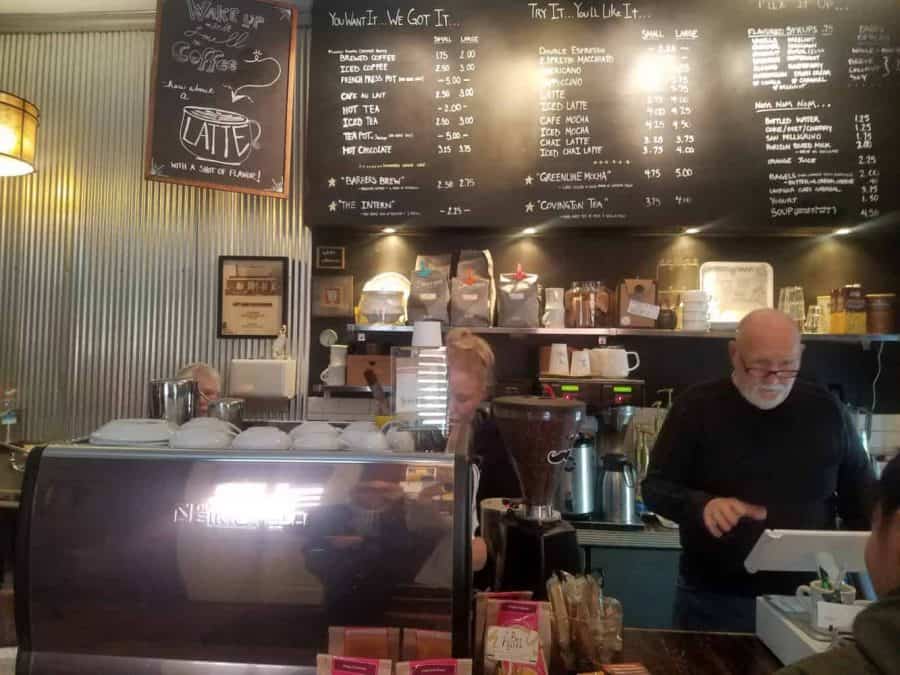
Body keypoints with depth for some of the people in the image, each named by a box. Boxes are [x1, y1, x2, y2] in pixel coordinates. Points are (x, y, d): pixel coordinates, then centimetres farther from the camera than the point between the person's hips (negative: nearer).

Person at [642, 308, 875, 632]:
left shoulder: (825, 409, 0)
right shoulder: (698, 407, -8)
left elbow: (861, 495, 11)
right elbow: (655, 487, -8)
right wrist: (702, 505, -27)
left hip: (805, 599, 2)